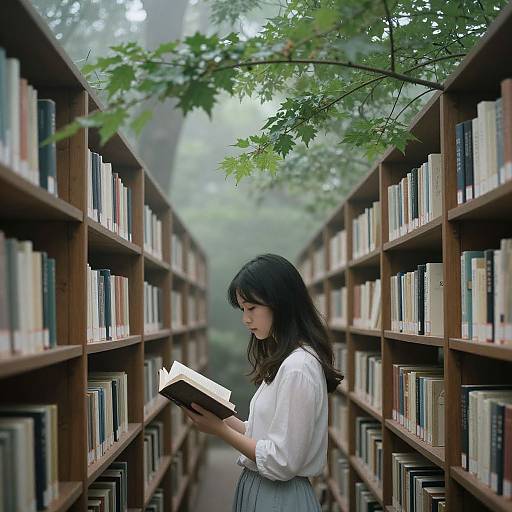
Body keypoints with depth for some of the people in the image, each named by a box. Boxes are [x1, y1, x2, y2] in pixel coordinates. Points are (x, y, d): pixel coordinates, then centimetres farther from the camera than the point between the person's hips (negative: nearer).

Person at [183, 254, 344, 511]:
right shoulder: (282, 360, 9)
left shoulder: (298, 367, -21)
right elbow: (263, 432, 9)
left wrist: (221, 430, -16)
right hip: (258, 489, 9)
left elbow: (282, 463, -21)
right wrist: (218, 414, 0)